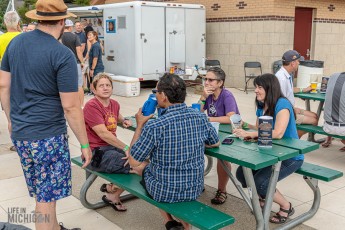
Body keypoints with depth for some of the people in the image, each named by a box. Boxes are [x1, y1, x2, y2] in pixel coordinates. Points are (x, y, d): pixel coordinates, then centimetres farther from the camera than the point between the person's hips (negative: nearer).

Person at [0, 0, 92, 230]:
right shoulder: (63, 54, -16)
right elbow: (70, 106, -17)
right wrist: (85, 144, -9)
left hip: (19, 133, 7)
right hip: (48, 135, -7)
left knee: (43, 192, 23)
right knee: (46, 198, 6)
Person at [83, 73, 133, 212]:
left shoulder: (114, 104, 10)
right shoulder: (91, 106, -15)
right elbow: (103, 133, -23)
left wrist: (124, 120, 12)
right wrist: (125, 148, -24)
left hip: (112, 146, 8)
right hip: (96, 151, -8)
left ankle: (111, 187, 9)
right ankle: (113, 196, 5)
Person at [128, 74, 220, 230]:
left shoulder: (153, 126, -24)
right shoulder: (200, 118, -9)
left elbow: (133, 162, -13)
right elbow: (215, 143, 9)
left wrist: (140, 125, -6)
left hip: (163, 192, -3)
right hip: (195, 190, 4)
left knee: (141, 165, 28)